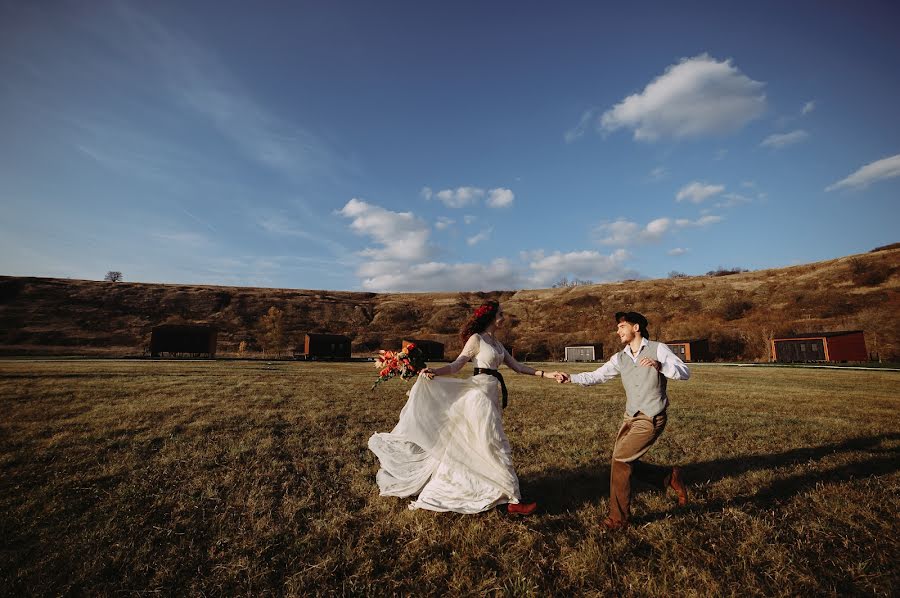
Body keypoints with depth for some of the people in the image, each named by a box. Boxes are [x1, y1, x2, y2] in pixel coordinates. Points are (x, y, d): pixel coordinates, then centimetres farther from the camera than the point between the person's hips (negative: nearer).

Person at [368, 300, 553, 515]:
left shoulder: (496, 343, 16)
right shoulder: (476, 339, -8)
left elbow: (516, 366, 17)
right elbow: (457, 364, -14)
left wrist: (545, 374, 15)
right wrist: (435, 372, -32)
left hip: (492, 395, 9)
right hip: (481, 394, -8)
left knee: (468, 447, 13)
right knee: (498, 447, -1)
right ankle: (514, 501, 11)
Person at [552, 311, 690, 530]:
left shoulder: (658, 349, -6)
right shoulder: (620, 358, 7)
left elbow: (684, 373, -12)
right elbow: (595, 376, 2)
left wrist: (660, 365, -29)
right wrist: (570, 377, -12)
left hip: (651, 419, -6)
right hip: (630, 417, 6)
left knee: (620, 459, -11)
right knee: (625, 462, 7)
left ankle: (618, 518, 6)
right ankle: (670, 477, 29)